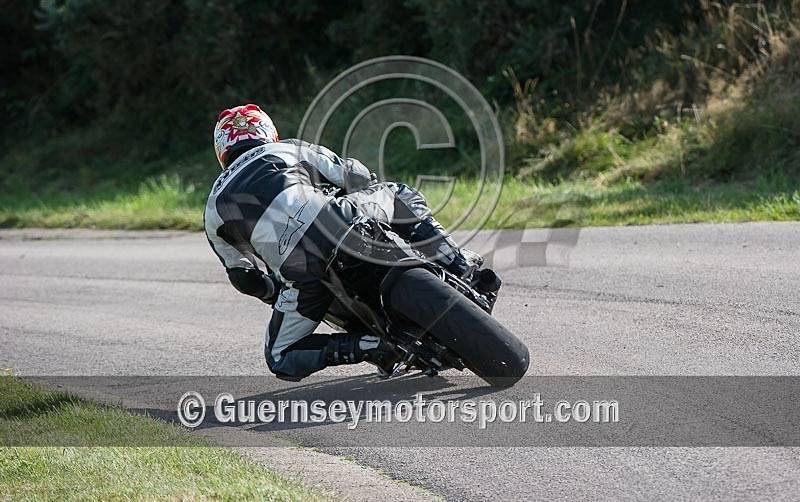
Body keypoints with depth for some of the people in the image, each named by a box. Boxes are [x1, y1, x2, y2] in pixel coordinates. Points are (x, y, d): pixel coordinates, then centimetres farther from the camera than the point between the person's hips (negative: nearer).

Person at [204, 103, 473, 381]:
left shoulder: (214, 212, 26)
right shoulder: (291, 149, 26)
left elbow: (245, 279, 27)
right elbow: (363, 181, 26)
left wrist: (277, 291, 46)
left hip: (304, 272, -1)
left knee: (281, 360, 18)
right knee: (401, 194, 31)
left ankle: (366, 346, -4)